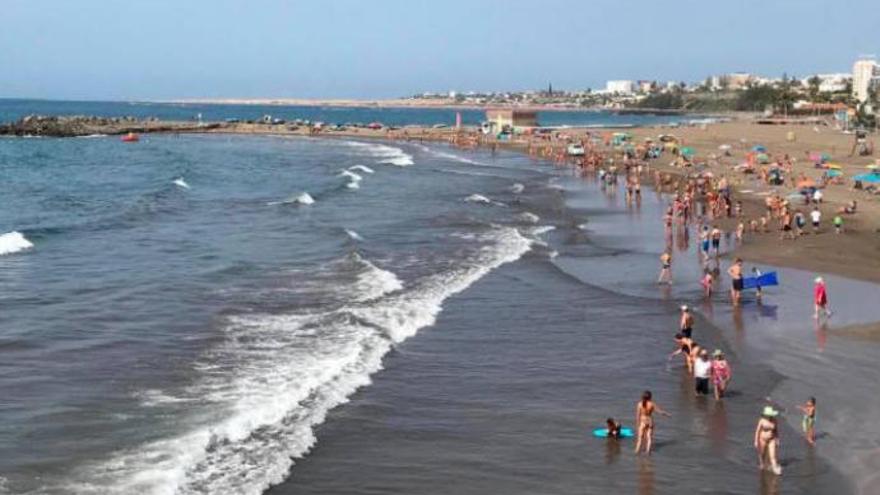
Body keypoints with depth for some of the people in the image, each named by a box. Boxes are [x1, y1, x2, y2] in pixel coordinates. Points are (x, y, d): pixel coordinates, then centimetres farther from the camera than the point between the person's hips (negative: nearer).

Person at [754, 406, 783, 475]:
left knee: (772, 455, -10)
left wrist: (777, 440, 6)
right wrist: (756, 441, -12)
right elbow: (757, 431, -13)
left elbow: (776, 430, 4)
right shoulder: (762, 421, -19)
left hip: (771, 440, 1)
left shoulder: (774, 421, -9)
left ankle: (775, 469, -17)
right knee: (762, 454, 18)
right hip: (763, 439, -1)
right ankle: (761, 464, 45)